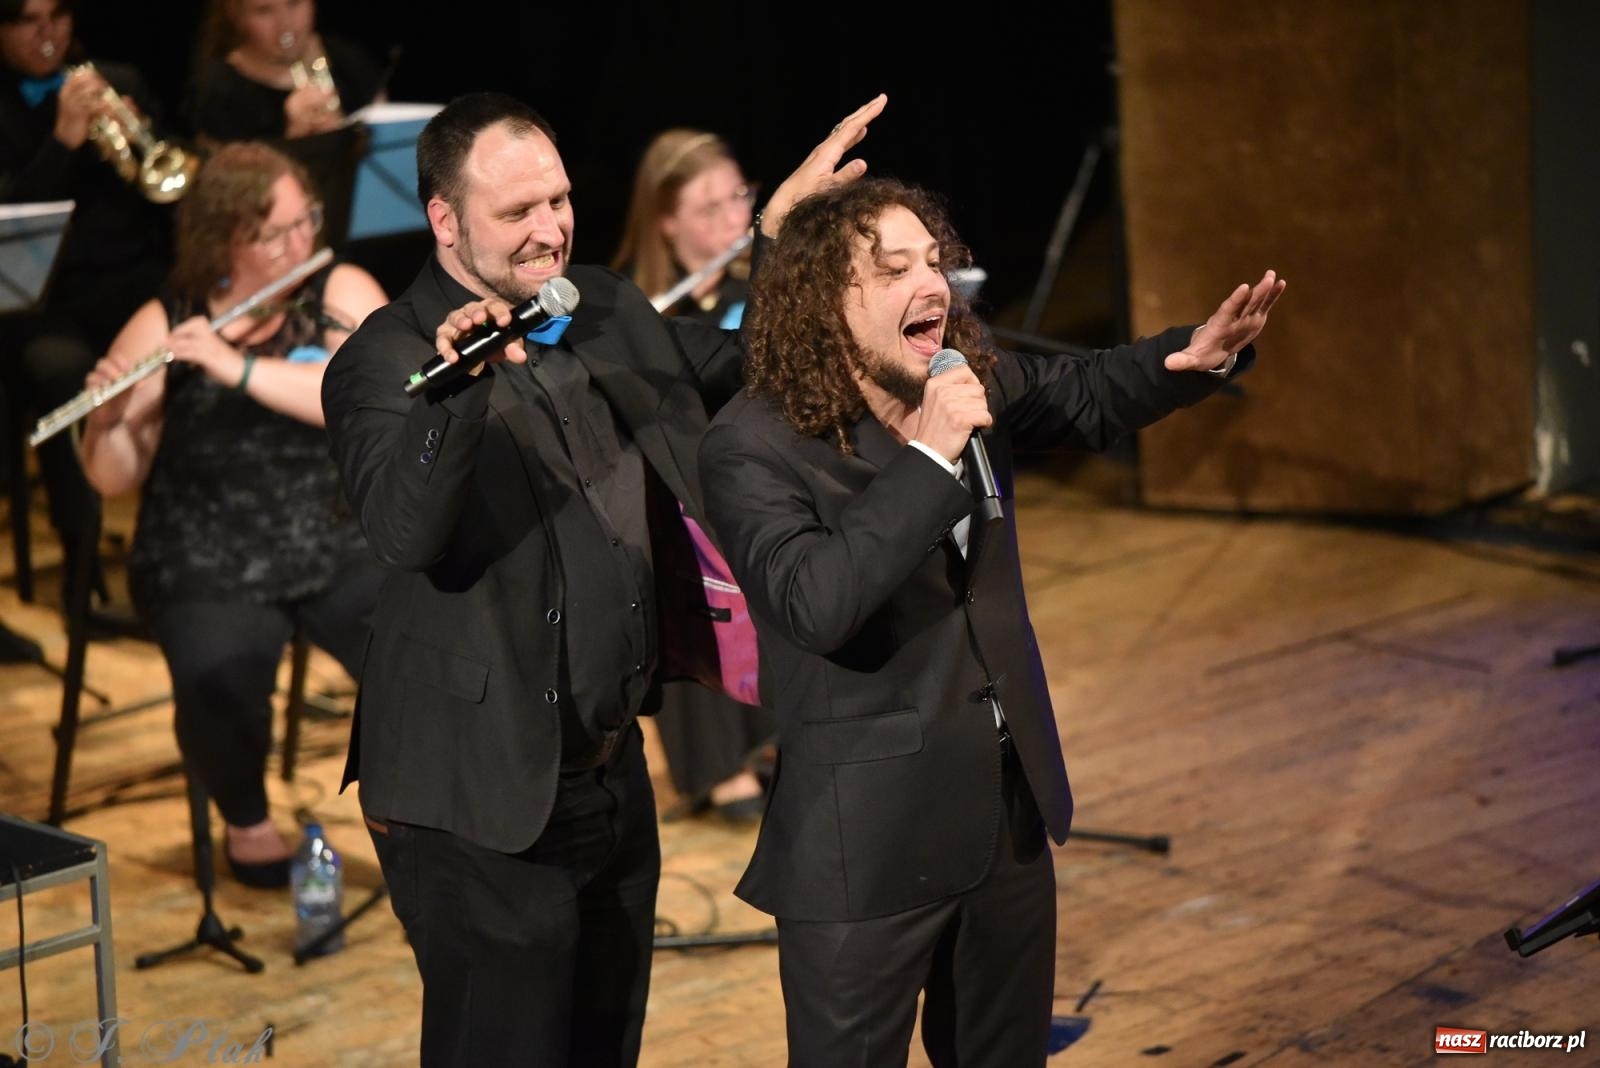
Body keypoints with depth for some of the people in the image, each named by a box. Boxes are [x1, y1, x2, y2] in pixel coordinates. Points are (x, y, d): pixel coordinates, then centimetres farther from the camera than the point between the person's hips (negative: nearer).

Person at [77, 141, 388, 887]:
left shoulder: (343, 294, 0)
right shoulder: (160, 326, -3)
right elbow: (114, 481, -3)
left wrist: (239, 367, -26)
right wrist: (107, 422, -25)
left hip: (342, 548, 2)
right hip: (208, 570, -1)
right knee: (220, 679, -32)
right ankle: (246, 821, 2)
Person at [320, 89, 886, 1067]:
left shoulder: (606, 308, 6)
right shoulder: (386, 362, -15)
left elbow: (737, 372, 21)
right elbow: (405, 534, -31)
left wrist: (788, 225, 11)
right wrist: (461, 388, -44)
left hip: (614, 773, 7)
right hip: (488, 801, -7)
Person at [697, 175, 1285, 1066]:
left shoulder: (976, 384, 2)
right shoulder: (754, 446, -19)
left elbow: (1088, 396, 21)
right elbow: (815, 603, -33)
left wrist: (1201, 357, 2)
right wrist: (930, 454, -32)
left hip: (1011, 817, 7)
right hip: (870, 842, -7)